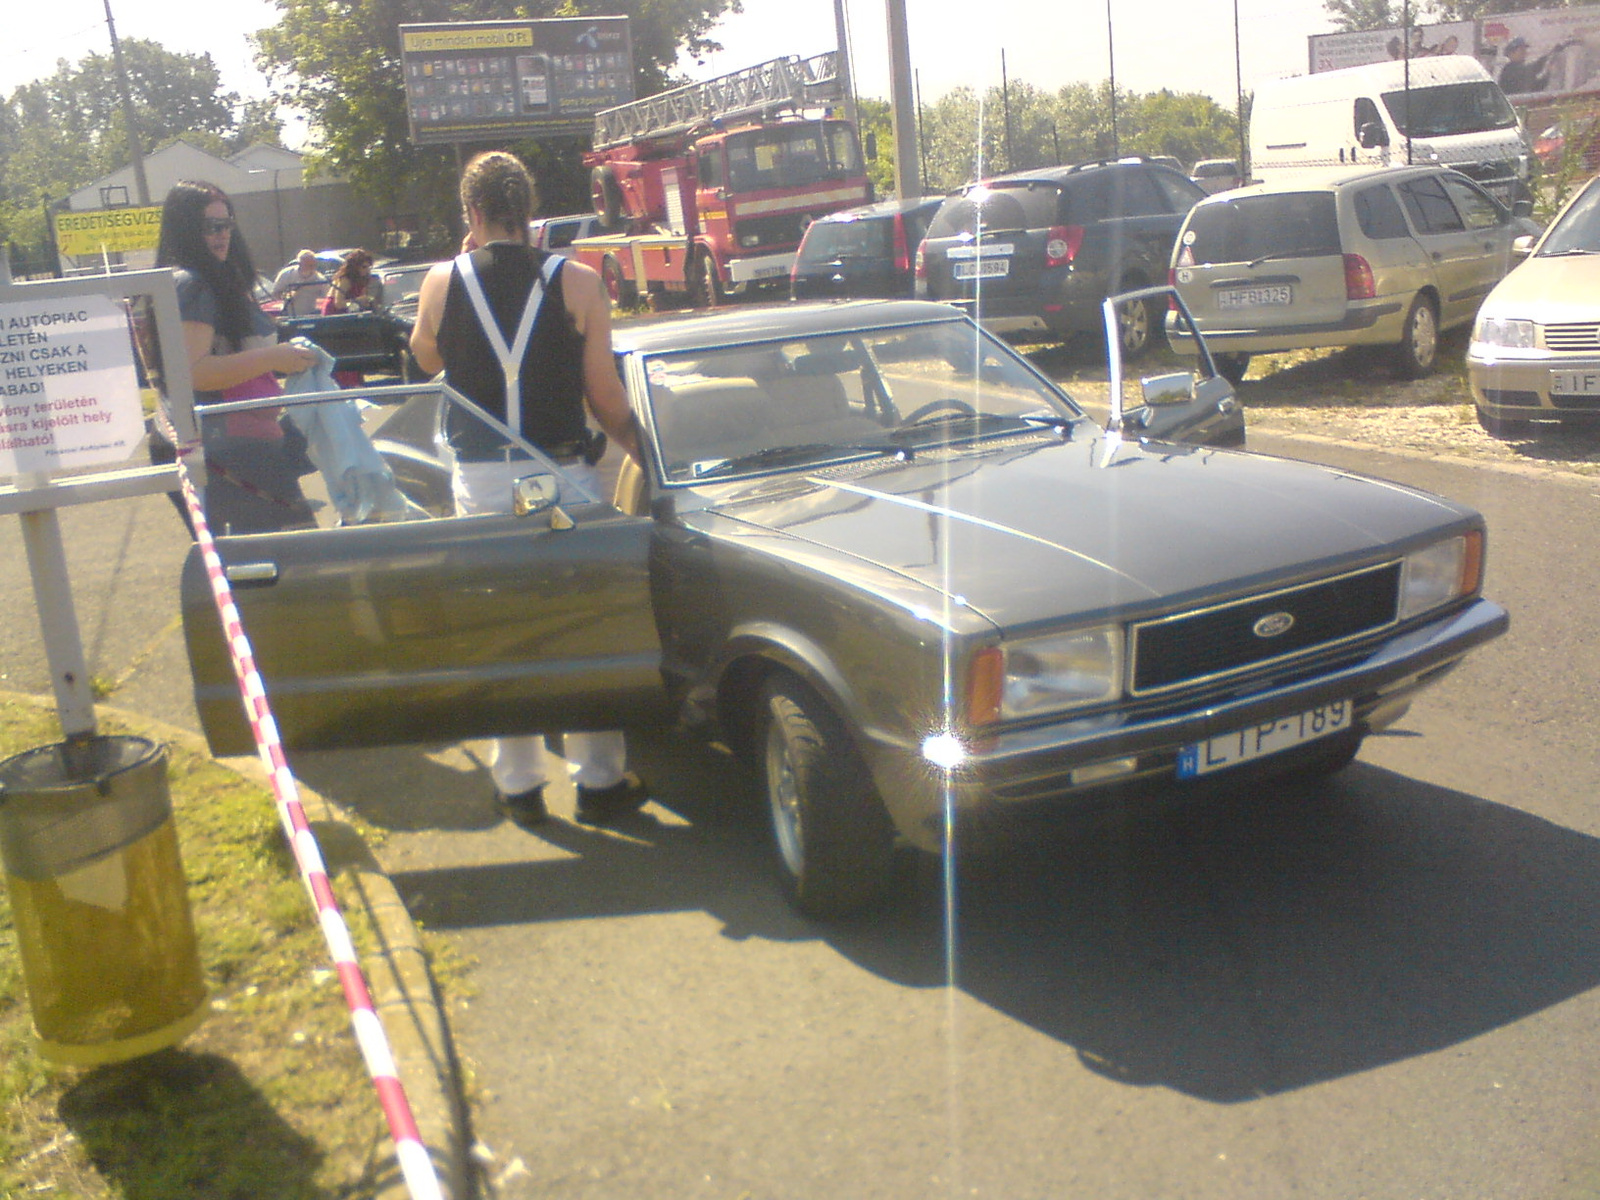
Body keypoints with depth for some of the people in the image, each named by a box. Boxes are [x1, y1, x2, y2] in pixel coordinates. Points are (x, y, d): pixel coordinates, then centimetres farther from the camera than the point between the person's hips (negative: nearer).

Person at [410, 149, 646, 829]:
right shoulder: (577, 283, -6)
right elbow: (605, 396, -4)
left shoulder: (442, 283, -2)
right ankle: (598, 780, 15)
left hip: (480, 480, 2)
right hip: (563, 478, -1)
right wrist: (643, 453, 14)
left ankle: (519, 783, 19)